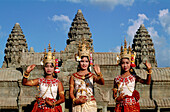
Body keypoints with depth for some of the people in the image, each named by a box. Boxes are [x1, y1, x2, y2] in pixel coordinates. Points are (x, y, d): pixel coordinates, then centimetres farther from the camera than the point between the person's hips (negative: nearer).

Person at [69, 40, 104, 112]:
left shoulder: (92, 76, 5)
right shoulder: (73, 76, 8)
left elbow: (102, 83, -13)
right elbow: (71, 92, 6)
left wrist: (99, 74, -32)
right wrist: (76, 100, -12)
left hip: (90, 104, 0)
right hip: (77, 105, 1)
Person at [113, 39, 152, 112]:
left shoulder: (134, 77, 3)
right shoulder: (117, 79, 7)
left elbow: (147, 82, -8)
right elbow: (114, 94, 10)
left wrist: (149, 70, -19)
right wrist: (117, 98, -12)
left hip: (132, 106, -1)